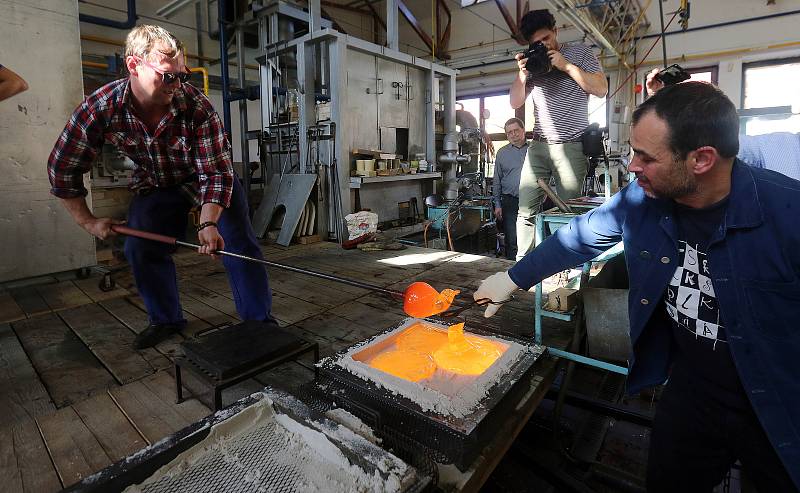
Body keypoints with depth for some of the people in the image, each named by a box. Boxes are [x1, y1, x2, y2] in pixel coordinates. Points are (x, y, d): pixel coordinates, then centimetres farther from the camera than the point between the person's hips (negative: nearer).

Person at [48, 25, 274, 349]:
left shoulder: (197, 106, -31)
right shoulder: (99, 108, -23)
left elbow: (217, 172, -28)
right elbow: (62, 167, -9)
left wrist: (208, 223, -42)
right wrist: (87, 221, -8)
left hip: (207, 178, -2)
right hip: (155, 184, 3)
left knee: (239, 244, -13)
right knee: (141, 249, -4)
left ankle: (260, 320, -1)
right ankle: (166, 319, 18)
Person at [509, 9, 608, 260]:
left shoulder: (579, 52, 7)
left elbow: (601, 89, -3)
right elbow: (515, 103, 12)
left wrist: (566, 66, -8)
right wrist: (522, 73, -4)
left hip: (572, 146, -3)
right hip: (538, 145, 3)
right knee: (526, 211, -3)